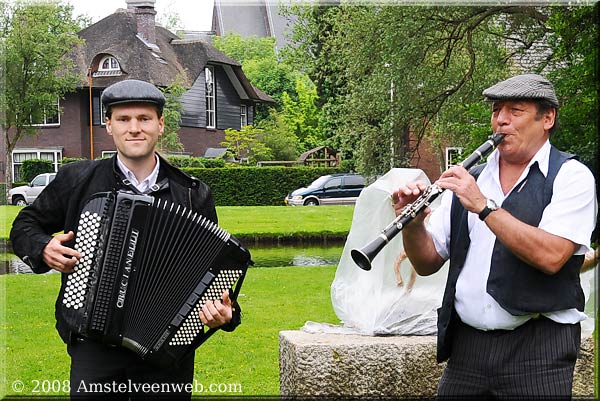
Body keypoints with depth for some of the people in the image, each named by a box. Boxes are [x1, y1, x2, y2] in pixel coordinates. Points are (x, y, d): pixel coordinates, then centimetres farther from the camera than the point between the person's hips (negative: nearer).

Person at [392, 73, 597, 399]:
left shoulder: (571, 176, -2)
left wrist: (483, 205, -19)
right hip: (466, 345, 4)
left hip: (538, 346, -4)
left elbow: (551, 256, -18)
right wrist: (412, 223, -8)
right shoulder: (469, 180, 12)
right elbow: (428, 263, 11)